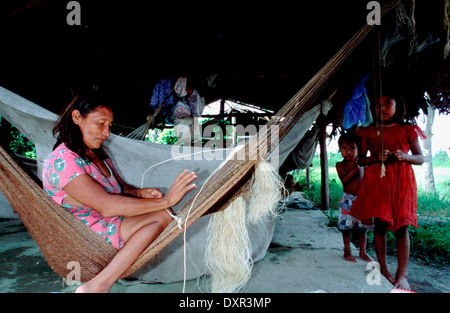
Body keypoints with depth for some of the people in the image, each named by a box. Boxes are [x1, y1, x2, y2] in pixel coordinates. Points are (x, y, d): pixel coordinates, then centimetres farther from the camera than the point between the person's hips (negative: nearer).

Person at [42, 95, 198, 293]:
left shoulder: (98, 154, 12)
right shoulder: (61, 161, -18)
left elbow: (121, 187, 18)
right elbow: (106, 205, -28)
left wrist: (140, 193, -7)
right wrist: (165, 201, -30)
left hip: (110, 223, 9)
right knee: (162, 216, -23)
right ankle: (98, 286, -22)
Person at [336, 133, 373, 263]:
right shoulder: (340, 165, -4)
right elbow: (344, 180, -18)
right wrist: (355, 168, -26)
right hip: (348, 199, -2)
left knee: (363, 226, 8)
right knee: (346, 226, 4)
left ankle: (362, 251, 24)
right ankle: (347, 251, 20)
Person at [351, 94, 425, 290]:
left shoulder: (407, 130, 10)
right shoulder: (369, 132, 10)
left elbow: (420, 158, 11)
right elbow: (361, 160, 9)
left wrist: (405, 156, -10)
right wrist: (376, 157, -11)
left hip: (402, 181, 0)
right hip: (377, 180, 0)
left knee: (401, 226, -2)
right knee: (380, 224, 1)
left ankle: (402, 274, 7)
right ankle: (383, 268, 16)